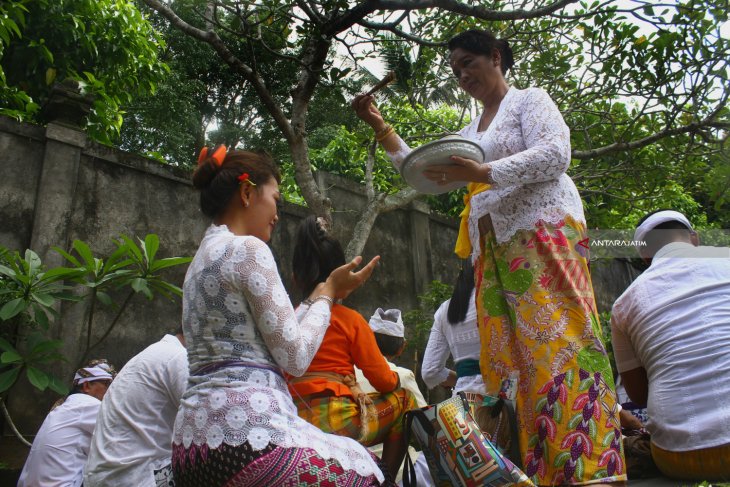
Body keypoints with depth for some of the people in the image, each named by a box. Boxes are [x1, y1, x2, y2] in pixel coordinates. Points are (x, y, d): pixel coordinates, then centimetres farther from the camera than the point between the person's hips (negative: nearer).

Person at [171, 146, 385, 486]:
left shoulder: (204, 256, 17)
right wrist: (329, 293, 2)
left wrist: (319, 296, 24)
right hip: (243, 433, -9)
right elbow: (294, 358, -12)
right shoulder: (248, 249, -11)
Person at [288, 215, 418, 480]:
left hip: (294, 423, 5)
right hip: (335, 422, -5)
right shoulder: (350, 319, -4)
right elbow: (384, 381, 1)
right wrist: (396, 379, 24)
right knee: (404, 400, 16)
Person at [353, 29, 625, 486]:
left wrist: (481, 173, -20)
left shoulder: (530, 99, 9)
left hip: (544, 230, -6)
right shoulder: (468, 133, 28)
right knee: (516, 352, -2)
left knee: (558, 339, -16)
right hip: (495, 249, 6)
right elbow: (426, 174, 24)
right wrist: (380, 127, 19)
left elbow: (555, 152, -9)